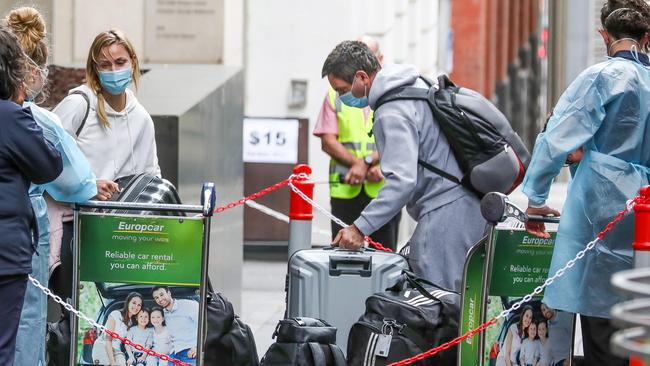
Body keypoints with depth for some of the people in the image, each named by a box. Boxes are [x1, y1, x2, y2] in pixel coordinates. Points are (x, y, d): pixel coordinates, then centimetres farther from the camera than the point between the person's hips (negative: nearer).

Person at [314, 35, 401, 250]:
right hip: (345, 190, 1)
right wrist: (357, 165, -12)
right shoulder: (336, 95, 12)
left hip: (384, 191, -1)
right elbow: (328, 141, 2)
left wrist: (366, 161, -16)